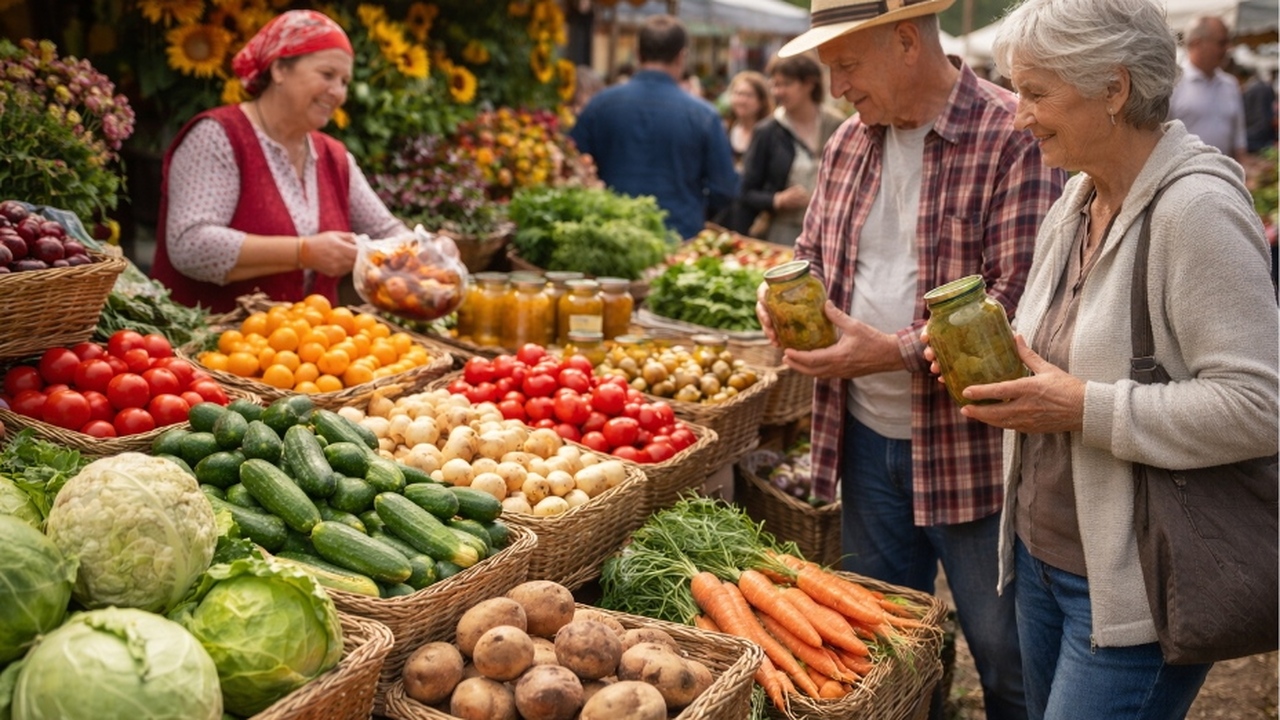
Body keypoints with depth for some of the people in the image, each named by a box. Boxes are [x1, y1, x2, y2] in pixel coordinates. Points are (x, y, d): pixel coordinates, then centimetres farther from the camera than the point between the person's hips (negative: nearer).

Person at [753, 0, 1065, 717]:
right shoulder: (849, 142, 8)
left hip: (971, 445, -6)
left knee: (1007, 658, 9)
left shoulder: (1014, 138, -15)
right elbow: (815, 251, 19)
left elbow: (1020, 301, -20)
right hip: (866, 437, 7)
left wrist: (896, 352, -24)